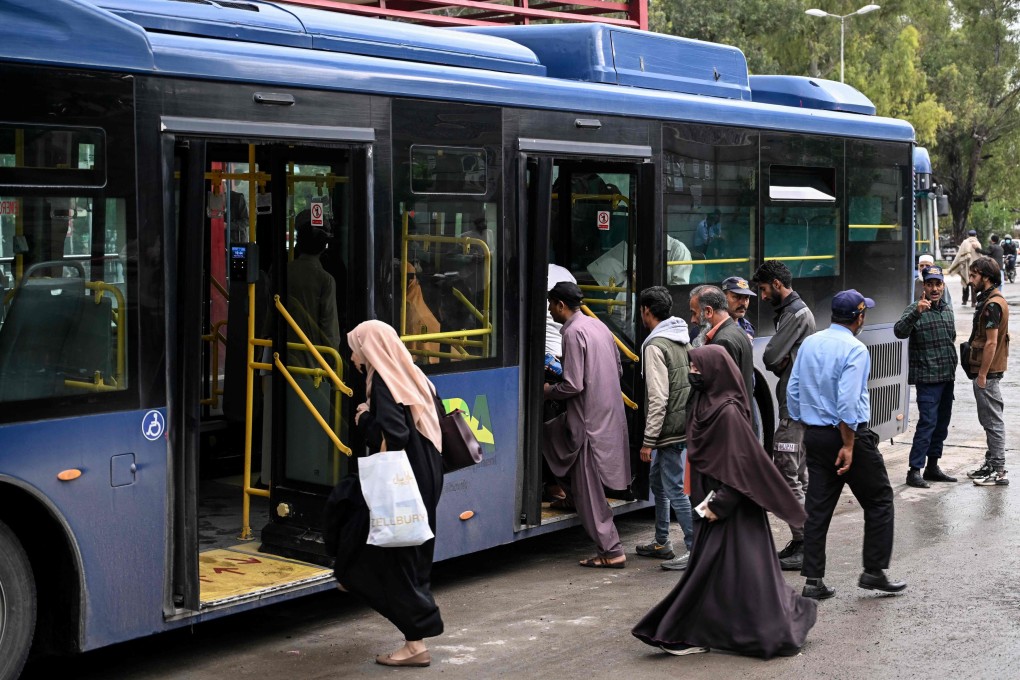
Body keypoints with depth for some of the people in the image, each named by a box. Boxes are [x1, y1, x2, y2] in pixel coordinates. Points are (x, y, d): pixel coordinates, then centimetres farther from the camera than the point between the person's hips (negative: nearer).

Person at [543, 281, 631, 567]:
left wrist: (548, 390, -3)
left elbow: (573, 386, -21)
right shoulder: (598, 325, 11)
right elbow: (618, 370, 18)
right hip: (610, 413, 9)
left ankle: (611, 551, 0)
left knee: (589, 489, -2)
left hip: (590, 420, -9)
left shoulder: (573, 332, -16)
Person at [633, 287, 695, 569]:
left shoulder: (655, 346, -17)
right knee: (657, 480, 22)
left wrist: (648, 440, -17)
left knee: (675, 488, -6)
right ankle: (662, 543, 31)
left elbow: (658, 398, -22)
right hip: (684, 422, 10)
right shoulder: (681, 339, 12)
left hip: (669, 428, -10)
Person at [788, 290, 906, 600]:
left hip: (814, 435, 7)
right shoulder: (855, 350, -15)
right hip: (848, 434, -7)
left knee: (818, 507, 8)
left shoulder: (809, 344, 6)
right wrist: (848, 446, -18)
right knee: (879, 501, 9)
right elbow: (848, 402, -22)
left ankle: (813, 580, 9)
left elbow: (793, 391, 10)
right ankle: (874, 572, 10)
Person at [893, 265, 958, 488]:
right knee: (927, 422, -13)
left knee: (942, 422, 12)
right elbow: (899, 331, -28)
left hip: (947, 377, 8)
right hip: (927, 377, -8)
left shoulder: (947, 310, 13)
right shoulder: (916, 309, -10)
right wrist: (917, 312, -41)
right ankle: (914, 471, -10)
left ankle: (932, 467, 22)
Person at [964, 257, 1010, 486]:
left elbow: (991, 342, -22)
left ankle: (999, 471, -2)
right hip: (988, 370, 10)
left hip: (987, 372, -10)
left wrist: (982, 374, -20)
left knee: (993, 421, -6)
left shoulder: (992, 304, -18)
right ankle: (991, 463, 25)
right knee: (989, 420, 16)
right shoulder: (990, 300, 14)